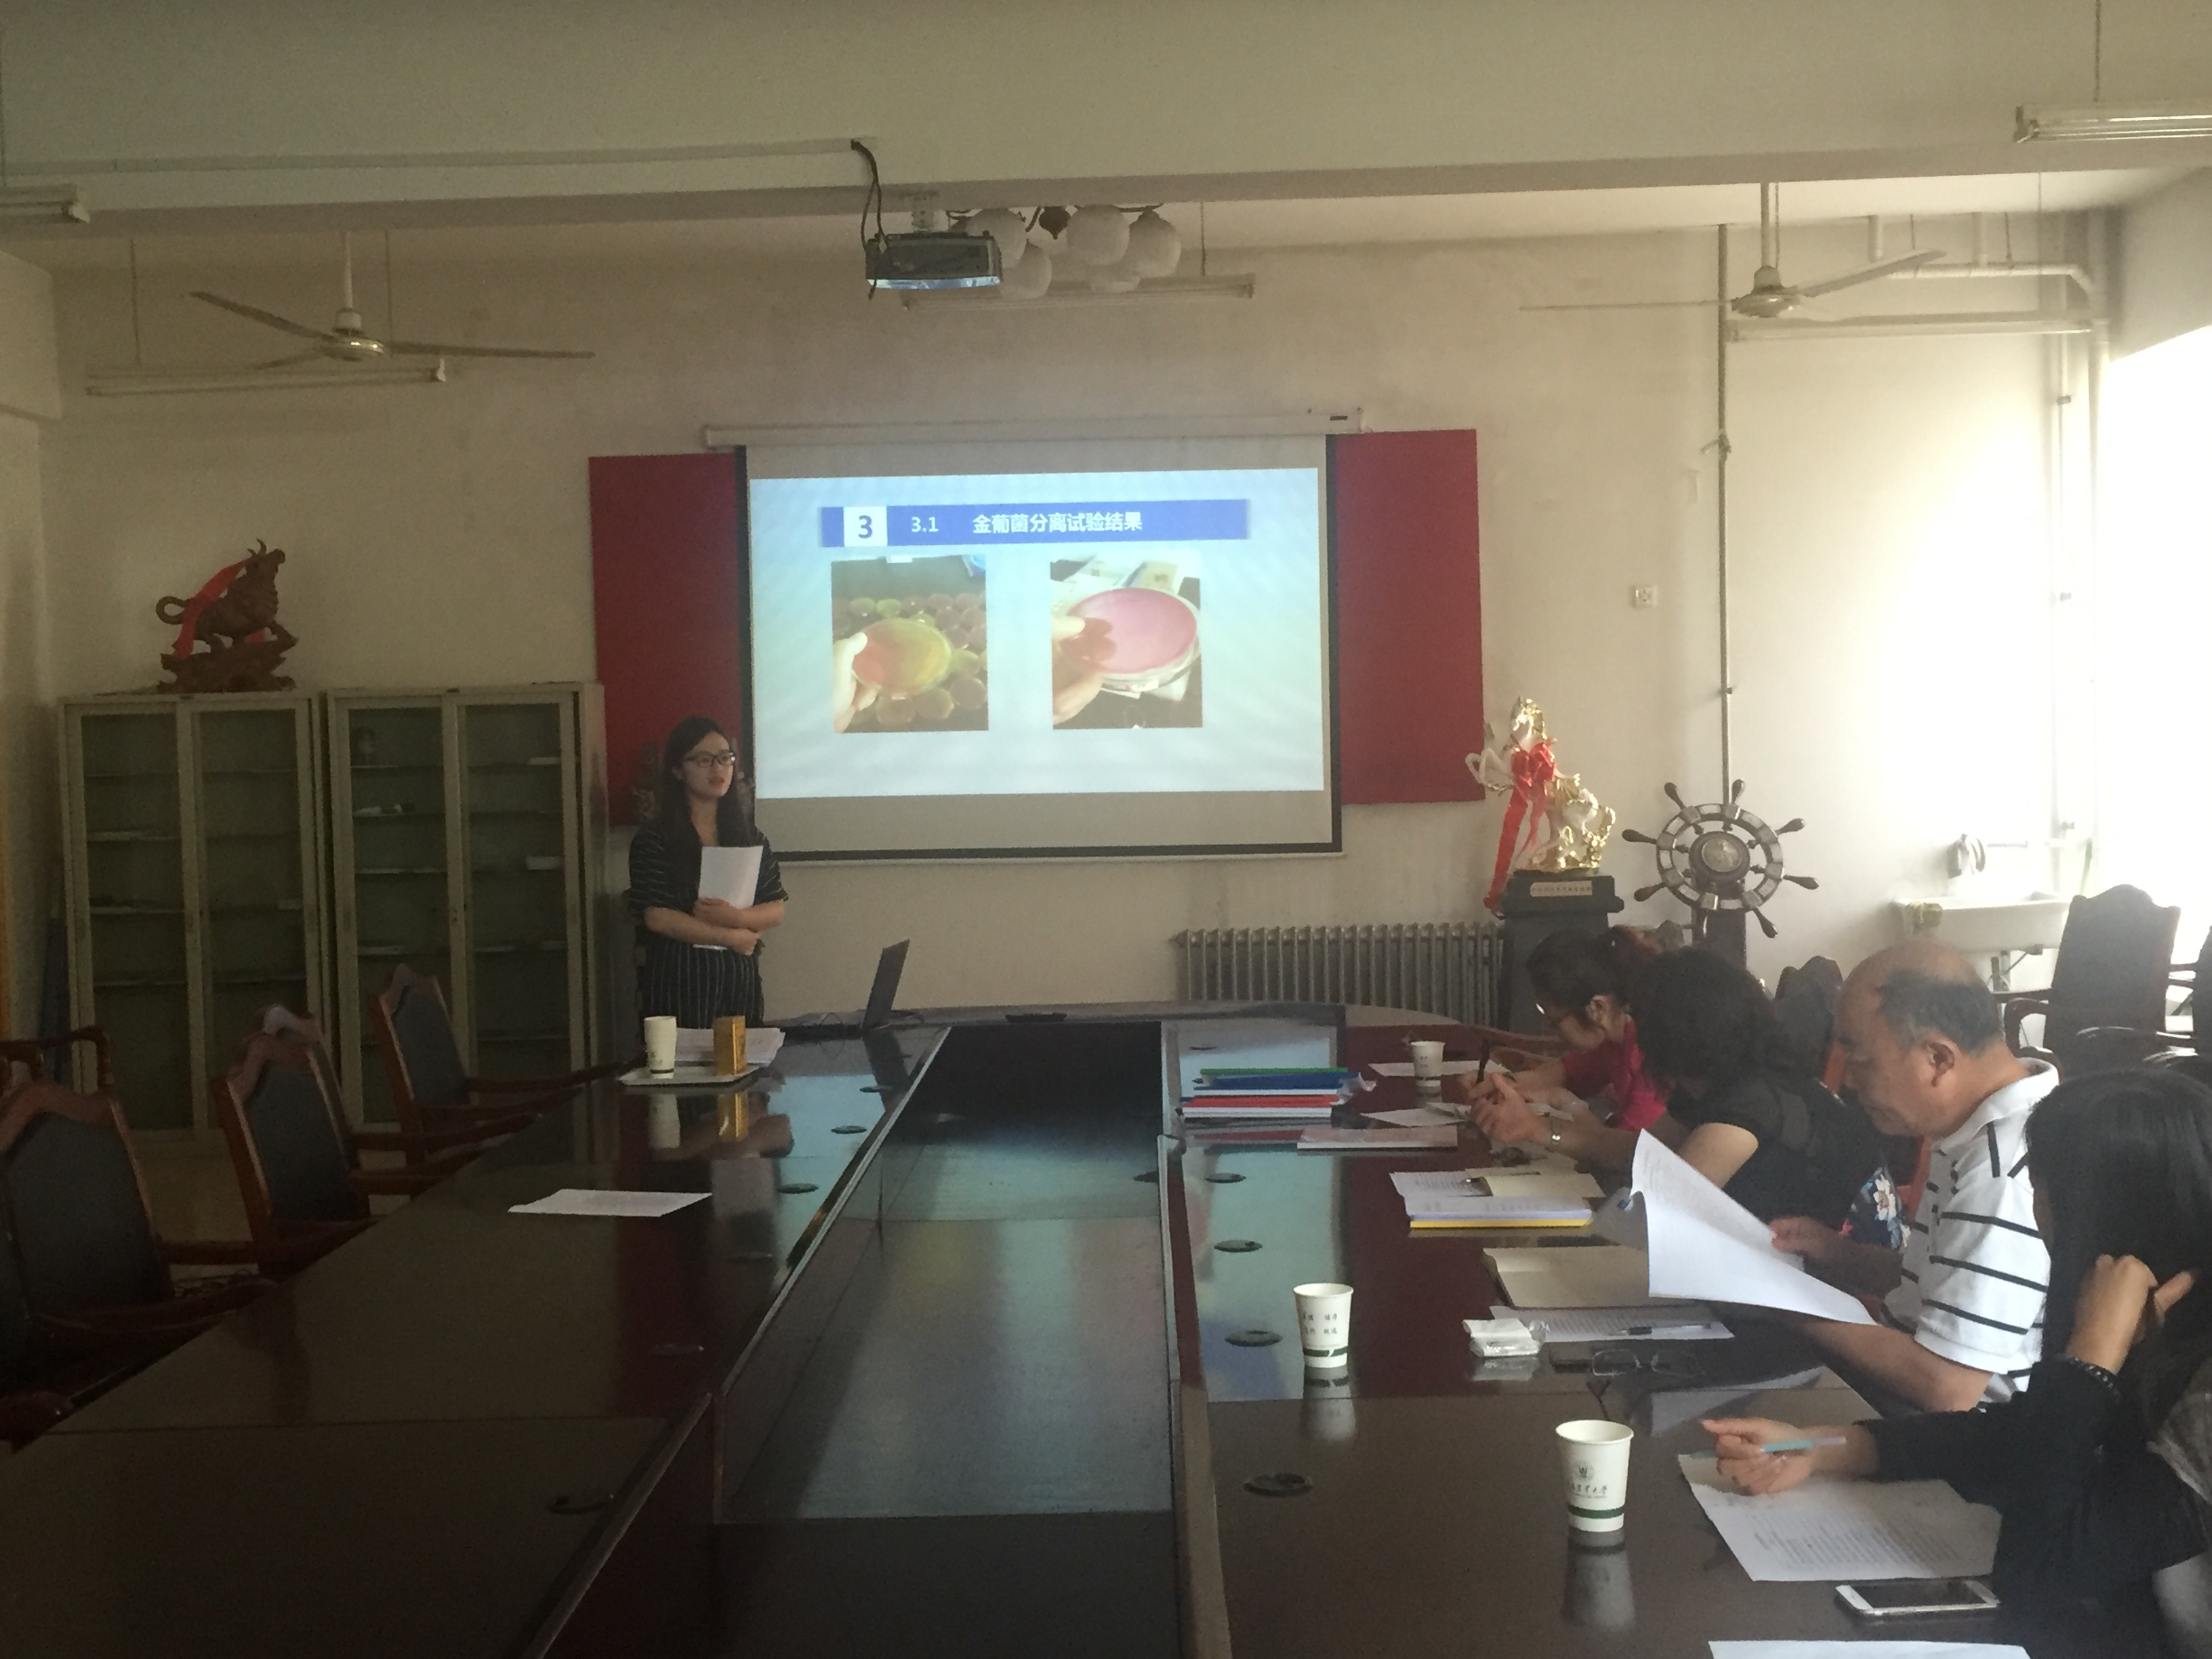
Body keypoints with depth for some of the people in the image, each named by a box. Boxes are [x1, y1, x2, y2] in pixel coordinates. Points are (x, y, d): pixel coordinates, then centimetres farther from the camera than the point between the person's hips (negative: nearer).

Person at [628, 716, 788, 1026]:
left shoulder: (748, 835, 10)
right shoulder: (654, 837, -2)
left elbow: (776, 911, 5)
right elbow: (656, 916, -10)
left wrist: (735, 916, -14)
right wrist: (730, 937, -8)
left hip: (740, 980, 4)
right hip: (677, 981, -4)